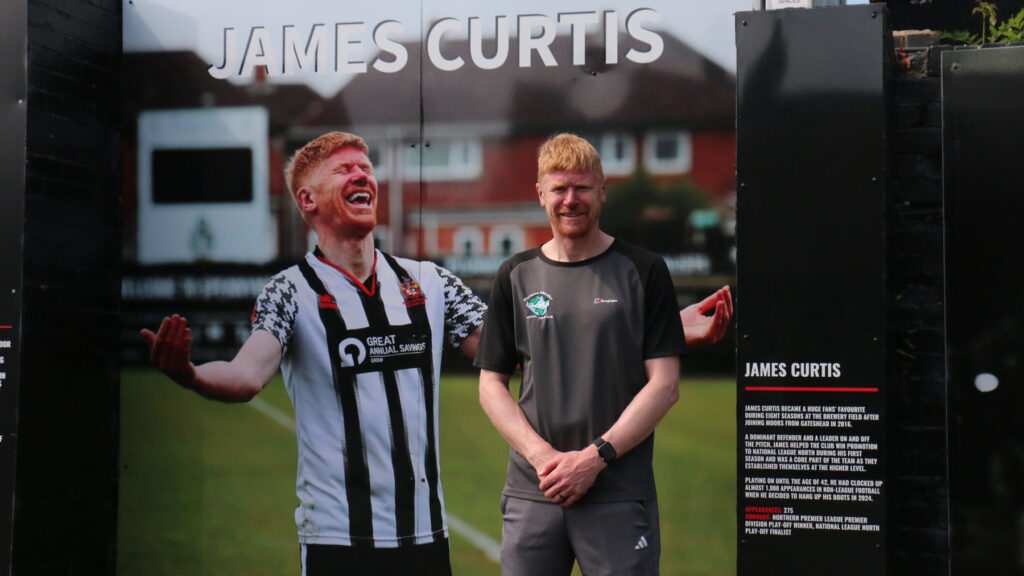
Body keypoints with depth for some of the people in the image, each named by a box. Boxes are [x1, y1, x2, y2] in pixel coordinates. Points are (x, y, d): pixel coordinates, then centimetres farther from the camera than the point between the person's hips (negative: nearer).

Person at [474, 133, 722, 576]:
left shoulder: (642, 271, 3)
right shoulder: (516, 277, 10)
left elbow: (664, 385, -2)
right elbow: (491, 384, 8)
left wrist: (595, 456, -11)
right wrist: (542, 455, -7)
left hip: (620, 494, -2)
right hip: (531, 491, 2)